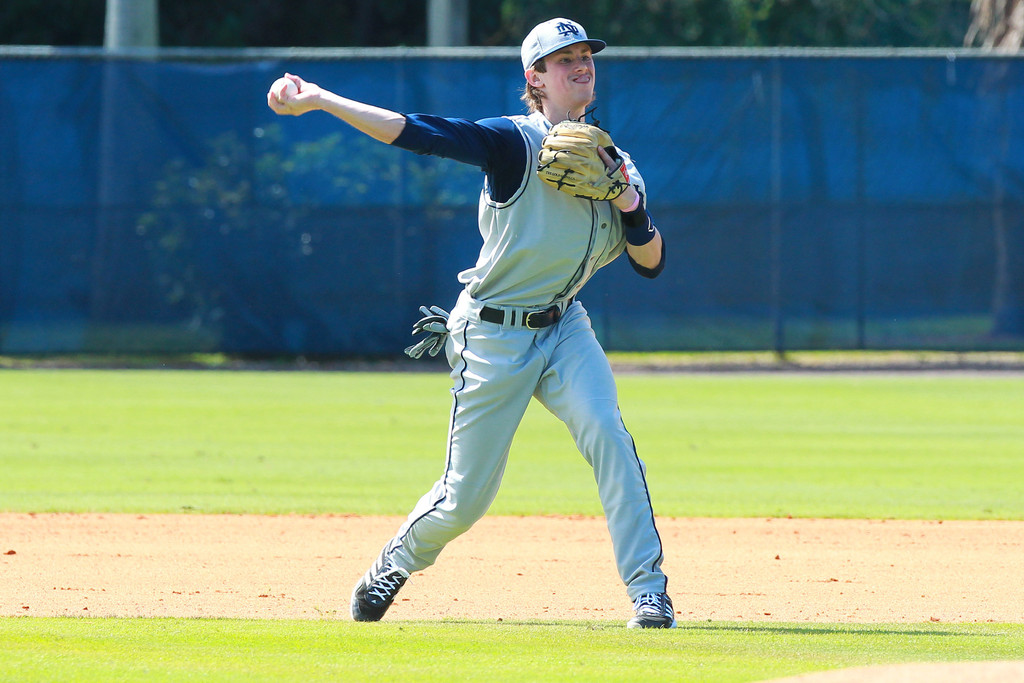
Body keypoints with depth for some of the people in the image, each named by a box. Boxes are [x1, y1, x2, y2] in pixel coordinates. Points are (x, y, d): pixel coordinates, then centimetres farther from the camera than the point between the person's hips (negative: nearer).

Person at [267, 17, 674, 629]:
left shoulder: (612, 163, 6)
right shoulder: (515, 143, -13)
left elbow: (651, 264, 6)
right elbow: (418, 132, -23)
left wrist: (631, 205, -15)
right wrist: (321, 101, -33)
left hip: (563, 327, 4)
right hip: (493, 336, -4)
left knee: (607, 435, -23)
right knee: (465, 499, 0)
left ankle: (649, 593, -19)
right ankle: (398, 561, 33)